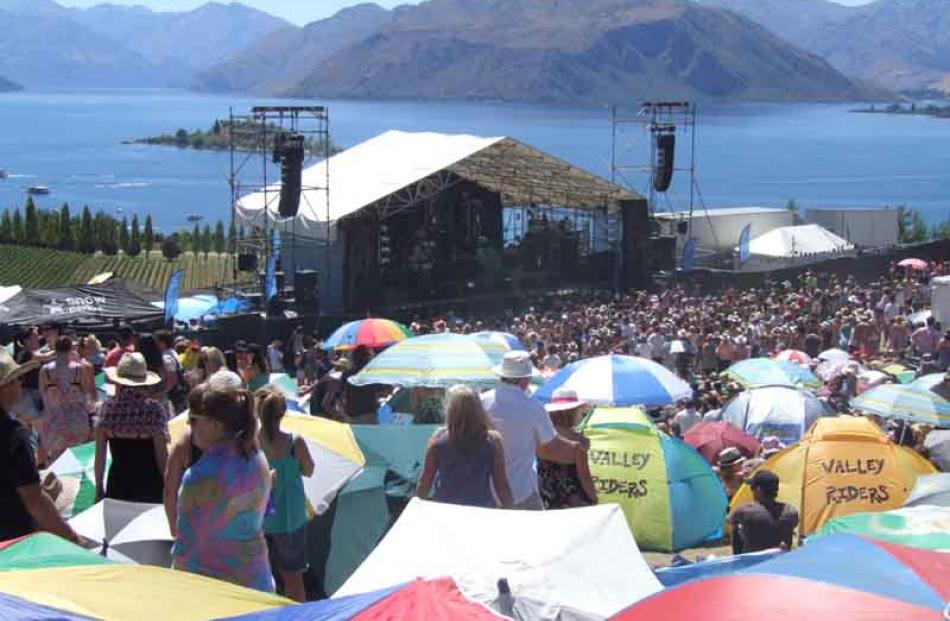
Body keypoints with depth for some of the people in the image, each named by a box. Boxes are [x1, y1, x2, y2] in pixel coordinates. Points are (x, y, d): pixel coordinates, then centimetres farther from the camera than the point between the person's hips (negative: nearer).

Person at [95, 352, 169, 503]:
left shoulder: (107, 408, -2)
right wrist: (168, 488, 4)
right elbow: (161, 456, -6)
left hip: (118, 483, 2)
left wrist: (99, 487, 13)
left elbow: (100, 456, 3)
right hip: (148, 484, -2)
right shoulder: (154, 409, -10)